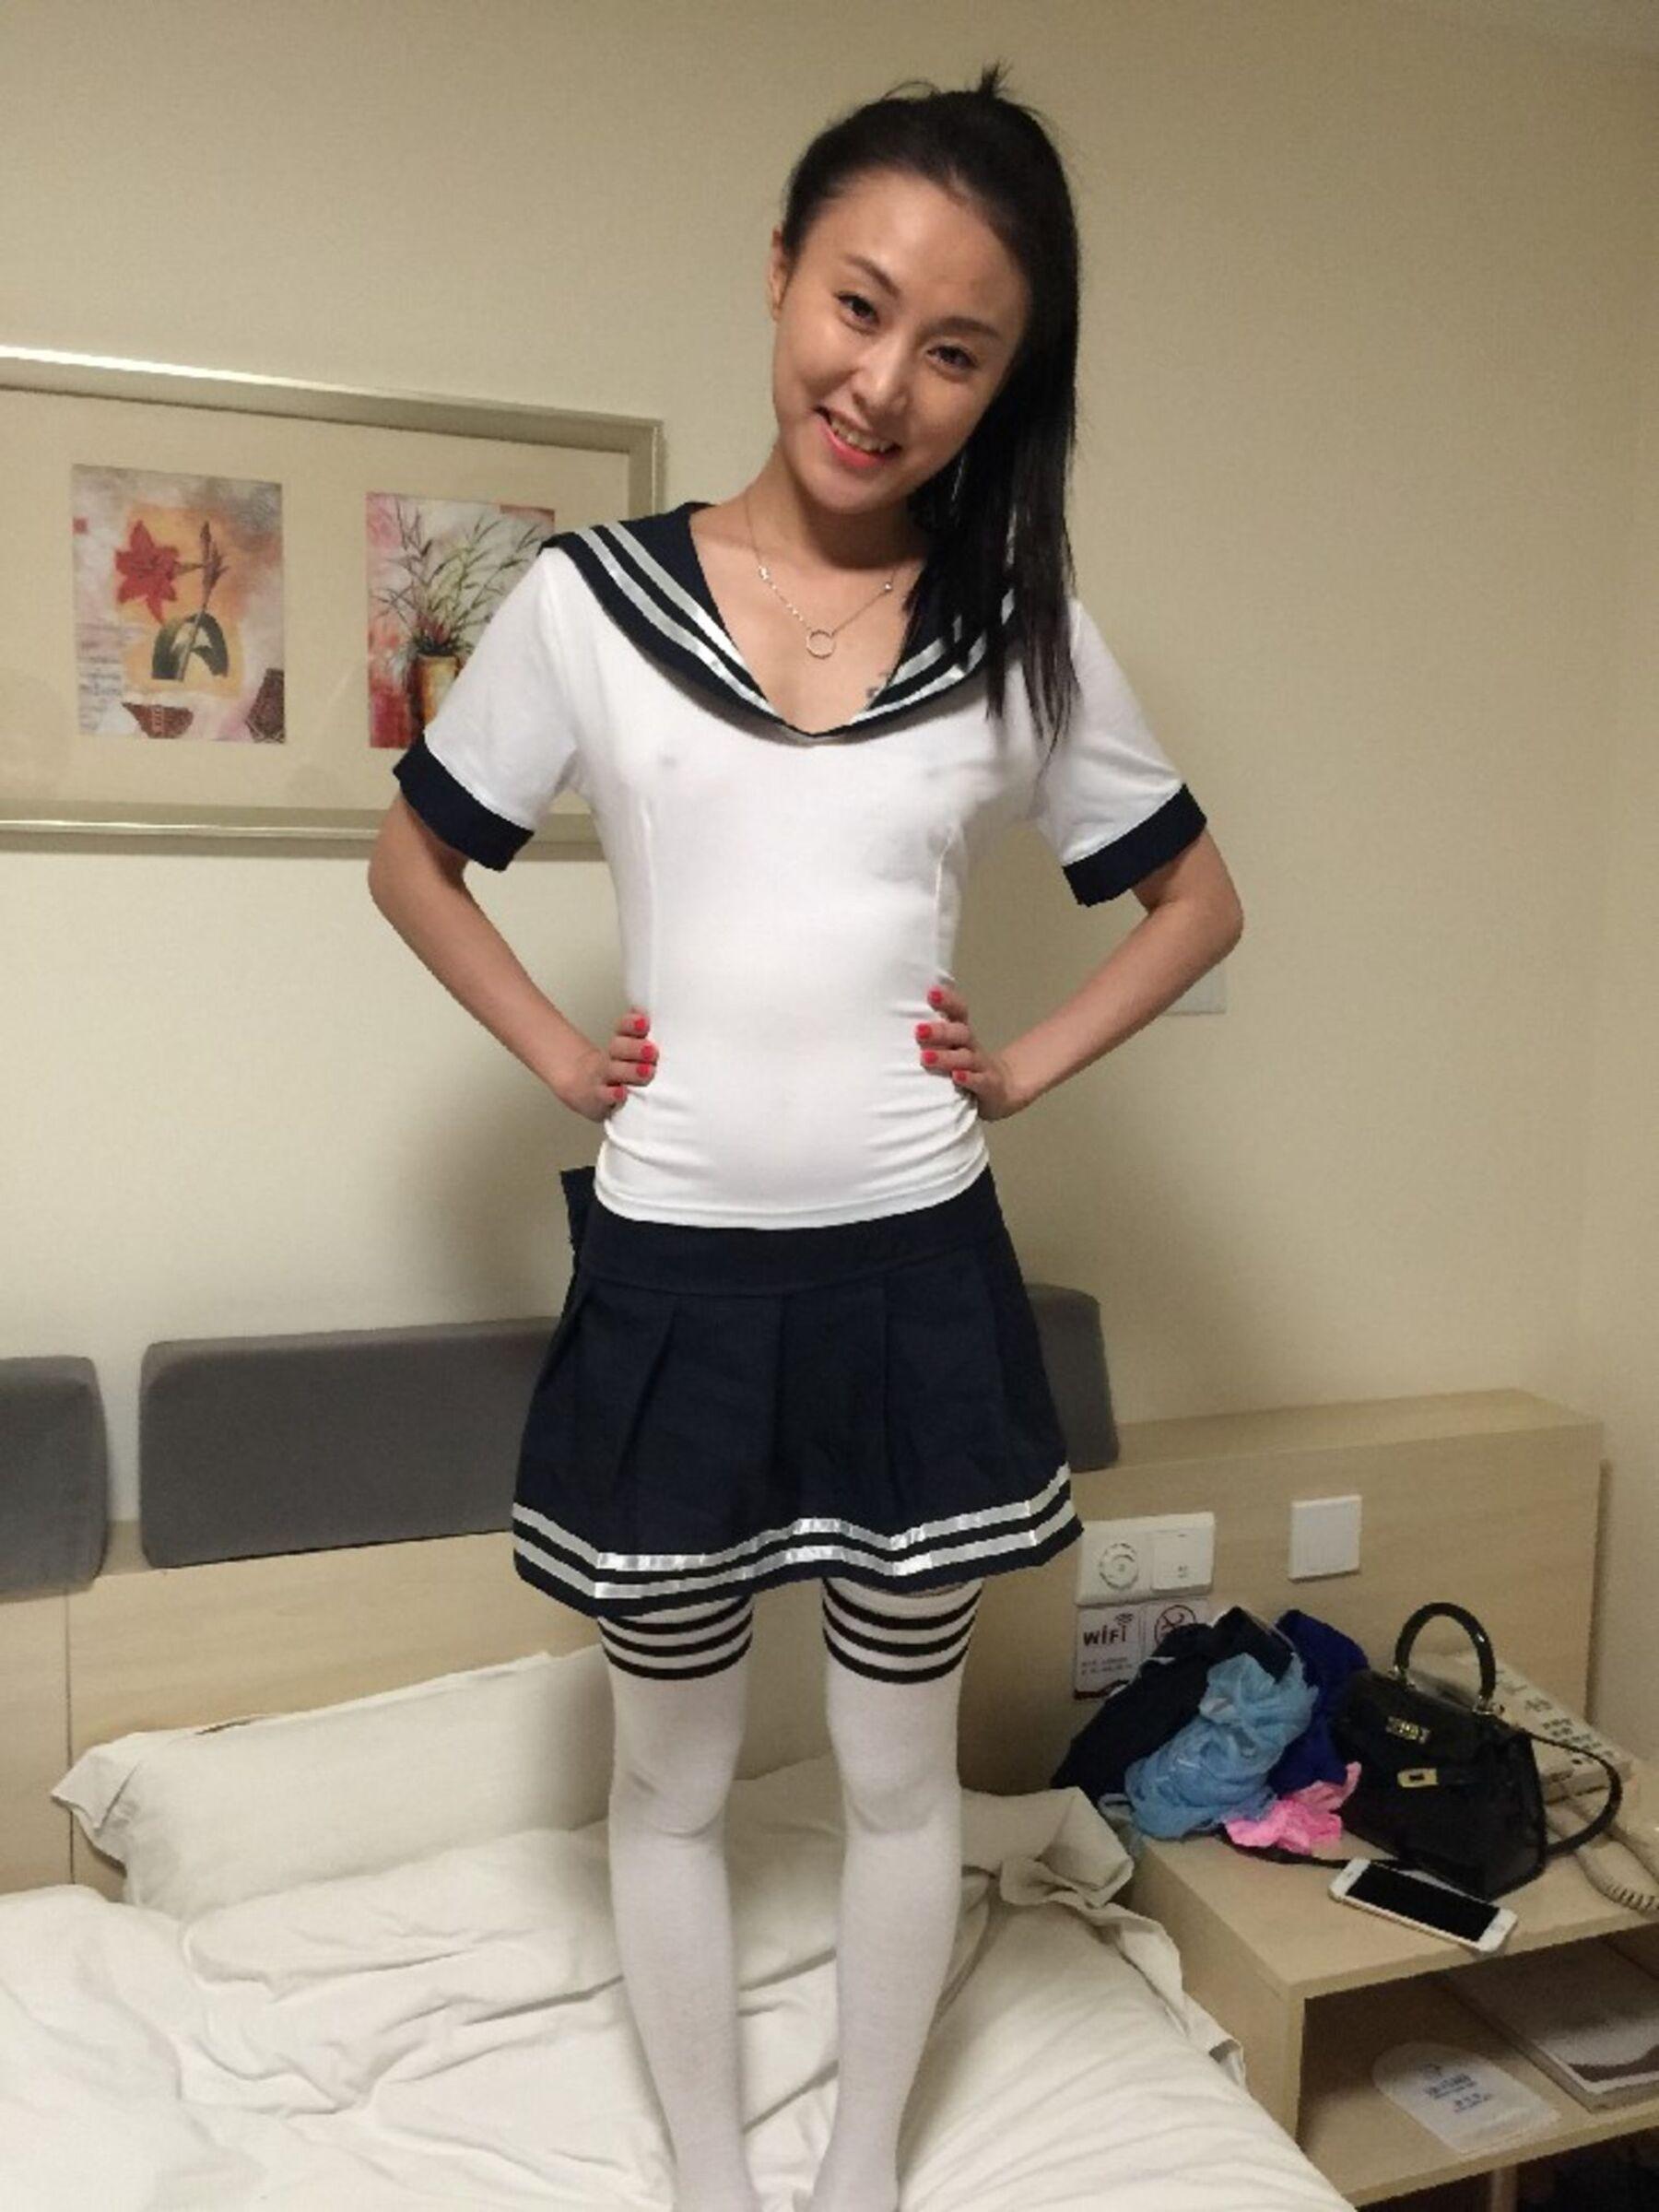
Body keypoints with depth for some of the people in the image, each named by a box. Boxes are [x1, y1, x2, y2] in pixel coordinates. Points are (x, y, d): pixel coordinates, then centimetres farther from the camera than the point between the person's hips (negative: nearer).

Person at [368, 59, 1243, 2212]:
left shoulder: (1025, 634, -1)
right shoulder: (587, 598, -4)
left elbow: (1197, 898, 10)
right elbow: (413, 856, 10)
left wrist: (1031, 1062, -1)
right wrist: (553, 1049, -1)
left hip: (914, 1271, 1)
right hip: (669, 1272, 0)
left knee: (901, 1771, 16)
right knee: (674, 1779, 16)